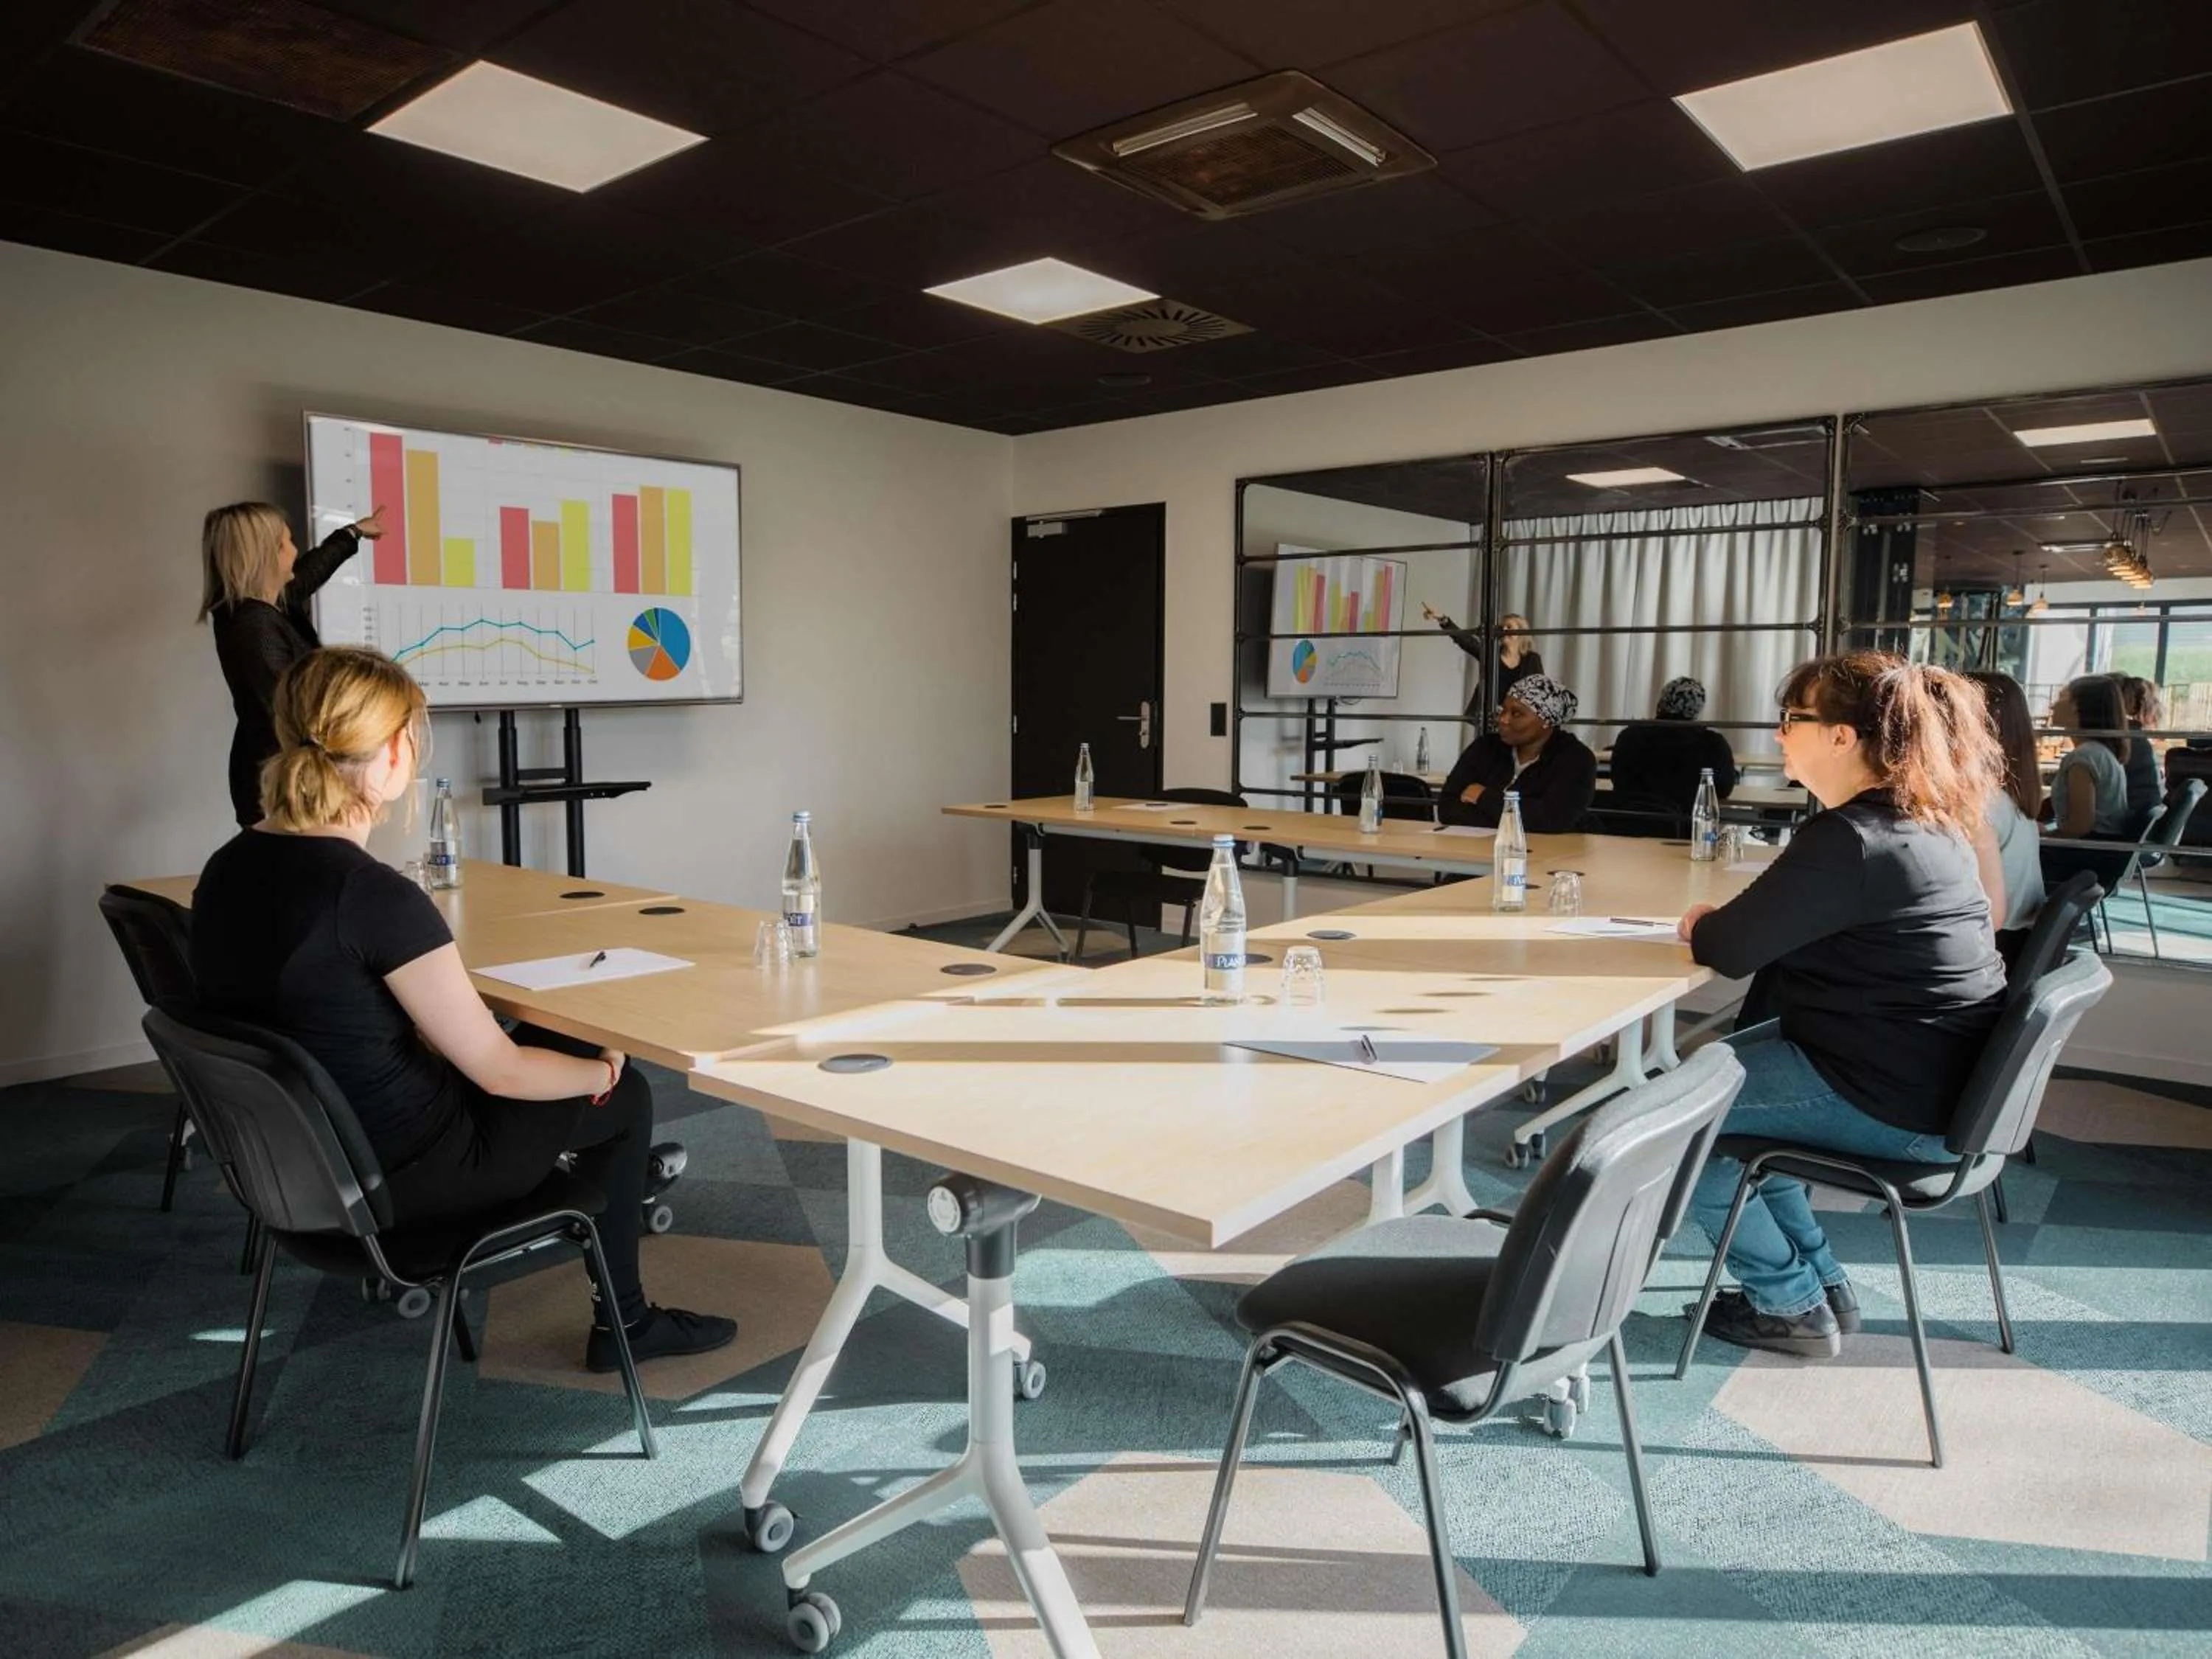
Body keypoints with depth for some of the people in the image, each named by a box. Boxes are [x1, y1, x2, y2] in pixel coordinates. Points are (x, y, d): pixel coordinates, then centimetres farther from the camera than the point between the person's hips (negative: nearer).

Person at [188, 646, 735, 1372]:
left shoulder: (228, 868, -4)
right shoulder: (376, 897, -29)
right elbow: (498, 1069, -20)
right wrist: (603, 1070, -3)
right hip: (395, 1175, -8)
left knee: (546, 1039, 24)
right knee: (625, 1094, 13)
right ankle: (623, 1323, 26)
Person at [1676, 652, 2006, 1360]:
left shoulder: (1851, 841, -25)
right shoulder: (1924, 823, 8)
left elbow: (1732, 950, -18)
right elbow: (1783, 926, 15)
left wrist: (1700, 925, 3)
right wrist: (1725, 921, -1)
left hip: (1895, 1102, -10)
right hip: (1933, 1073, 10)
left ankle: (1792, 1304, 12)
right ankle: (1821, 1279, 24)